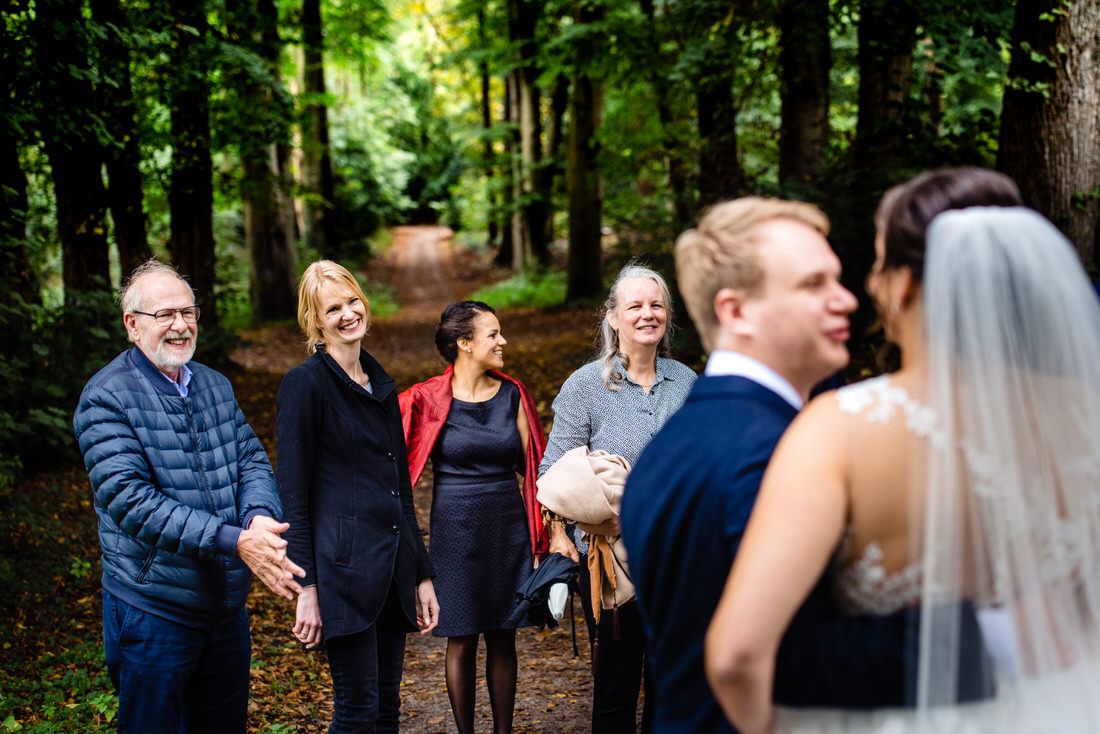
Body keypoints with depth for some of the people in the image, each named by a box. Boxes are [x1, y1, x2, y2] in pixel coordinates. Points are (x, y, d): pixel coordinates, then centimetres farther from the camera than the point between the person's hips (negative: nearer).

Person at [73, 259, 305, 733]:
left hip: (228, 606, 6)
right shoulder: (107, 398, -14)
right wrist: (234, 541, -30)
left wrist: (260, 515, -21)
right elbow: (129, 498, -23)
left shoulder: (216, 387, 10)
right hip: (153, 612, -6)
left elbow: (252, 460, 5)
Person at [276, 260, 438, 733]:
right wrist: (306, 587, -15)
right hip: (344, 566, -7)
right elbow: (292, 494, -10)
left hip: (392, 567, 7)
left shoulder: (381, 385, 15)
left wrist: (421, 574, 17)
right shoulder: (305, 384, -7)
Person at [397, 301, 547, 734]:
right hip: (456, 531, -3)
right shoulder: (428, 400, -5)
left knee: (503, 638, 10)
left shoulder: (512, 394, 5)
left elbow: (532, 466, 6)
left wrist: (541, 535, 0)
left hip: (508, 530, 3)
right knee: (462, 642, 5)